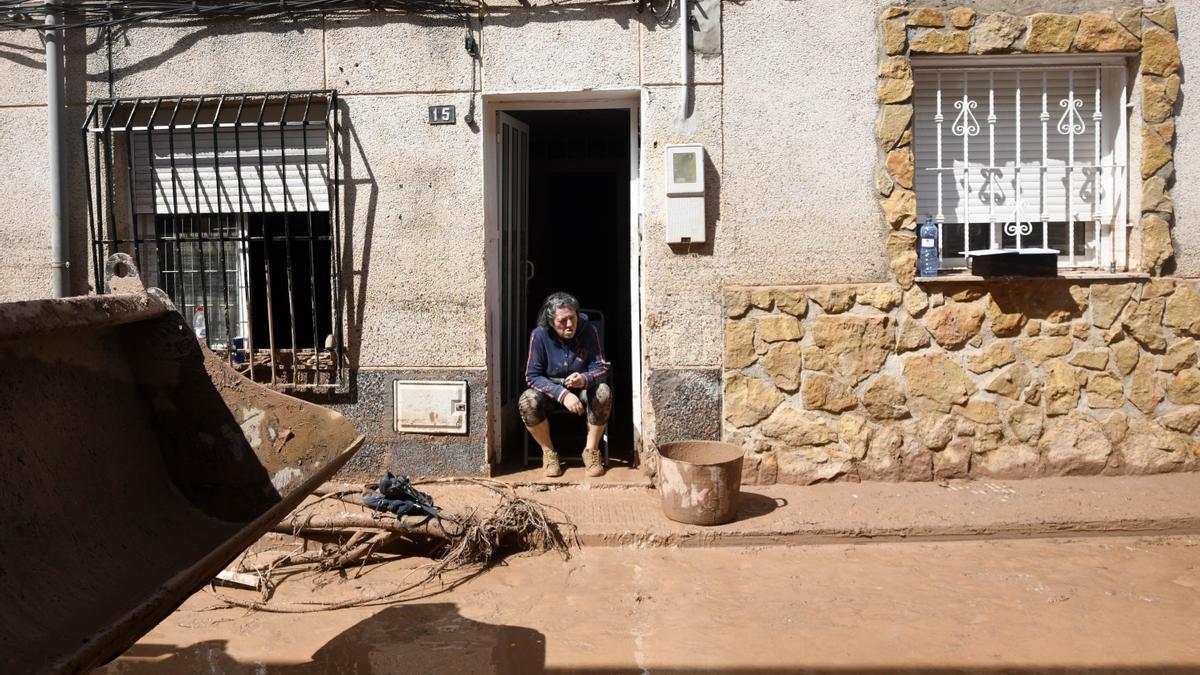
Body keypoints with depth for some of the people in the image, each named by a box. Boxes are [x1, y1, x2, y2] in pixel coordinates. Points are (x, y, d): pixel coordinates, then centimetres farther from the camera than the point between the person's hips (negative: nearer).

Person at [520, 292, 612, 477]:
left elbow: (601, 368, -14)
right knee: (527, 401, -32)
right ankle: (548, 452, -9)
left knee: (603, 392, -32)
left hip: (583, 389, 0)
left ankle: (591, 450, -13)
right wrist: (562, 394, -32)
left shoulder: (589, 331, -17)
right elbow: (532, 376, -17)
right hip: (550, 390, 0)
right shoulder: (539, 335, -18)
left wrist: (584, 379, -39)